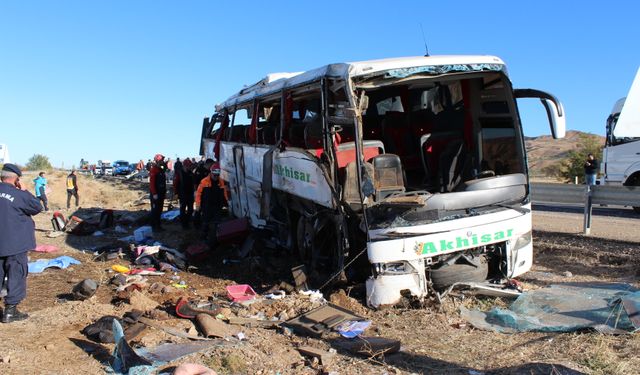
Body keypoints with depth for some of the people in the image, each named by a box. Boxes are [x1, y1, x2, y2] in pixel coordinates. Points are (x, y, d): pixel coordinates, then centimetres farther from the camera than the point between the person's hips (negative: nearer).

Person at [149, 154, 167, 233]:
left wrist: (164, 192, 17)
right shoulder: (153, 170, -13)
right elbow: (151, 183, -19)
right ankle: (154, 227, 3)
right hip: (155, 194, -8)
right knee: (155, 210, -3)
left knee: (159, 210, 12)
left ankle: (158, 226, 20)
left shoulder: (162, 170, 13)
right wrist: (154, 194, -22)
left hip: (161, 193, 8)